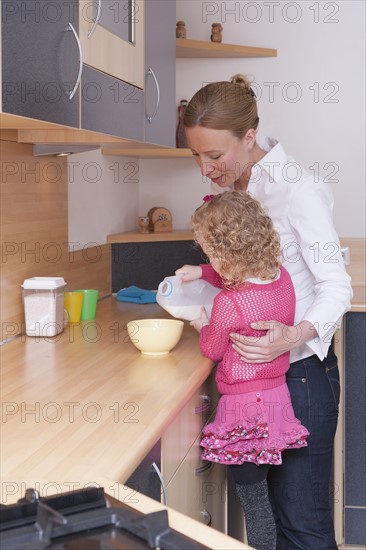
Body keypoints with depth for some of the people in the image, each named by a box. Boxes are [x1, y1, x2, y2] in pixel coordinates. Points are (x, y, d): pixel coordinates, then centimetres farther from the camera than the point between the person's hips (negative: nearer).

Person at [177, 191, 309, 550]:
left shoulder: (228, 304, -24)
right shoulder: (282, 277, -2)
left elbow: (212, 350, -4)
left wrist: (202, 325, 14)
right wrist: (201, 273, 19)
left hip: (245, 406, -8)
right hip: (276, 397, 8)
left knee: (254, 499, 4)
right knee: (259, 493, 20)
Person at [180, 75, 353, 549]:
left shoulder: (296, 188, -17)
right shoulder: (231, 188, 8)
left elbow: (336, 286, -18)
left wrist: (295, 335, -35)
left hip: (300, 372, -8)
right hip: (256, 368, 8)